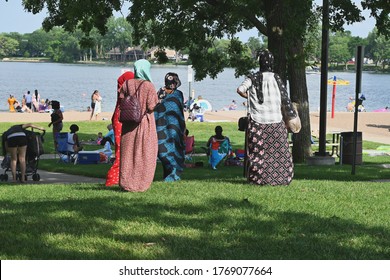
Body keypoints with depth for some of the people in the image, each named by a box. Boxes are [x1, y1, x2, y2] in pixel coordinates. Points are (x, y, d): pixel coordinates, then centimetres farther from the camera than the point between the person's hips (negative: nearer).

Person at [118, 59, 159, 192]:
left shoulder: (127, 84, 0)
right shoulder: (149, 86, -12)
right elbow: (151, 106, -15)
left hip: (129, 124, 4)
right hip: (145, 123, -4)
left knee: (128, 153, 11)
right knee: (144, 154, 4)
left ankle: (126, 183, 14)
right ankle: (141, 184, 5)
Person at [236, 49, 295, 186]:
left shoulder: (253, 78, -2)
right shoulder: (276, 78, 0)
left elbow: (240, 90, -14)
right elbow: (285, 98, 2)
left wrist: (250, 97, 5)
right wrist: (292, 114, 13)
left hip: (257, 122, -1)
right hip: (276, 121, 1)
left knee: (258, 150, 5)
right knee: (279, 151, 8)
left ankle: (259, 178, 4)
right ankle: (281, 177, 10)